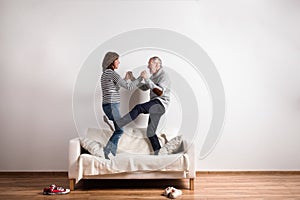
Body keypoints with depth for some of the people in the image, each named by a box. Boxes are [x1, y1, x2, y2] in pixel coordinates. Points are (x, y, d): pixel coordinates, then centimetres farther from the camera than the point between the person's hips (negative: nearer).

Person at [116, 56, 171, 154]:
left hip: (160, 104, -10)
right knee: (150, 133, 9)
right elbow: (144, 87, 27)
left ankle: (116, 124, -34)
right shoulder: (154, 76, 21)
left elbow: (160, 92, -23)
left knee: (139, 108, -31)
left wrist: (147, 79, -26)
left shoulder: (164, 76, -8)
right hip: (154, 106, 10)